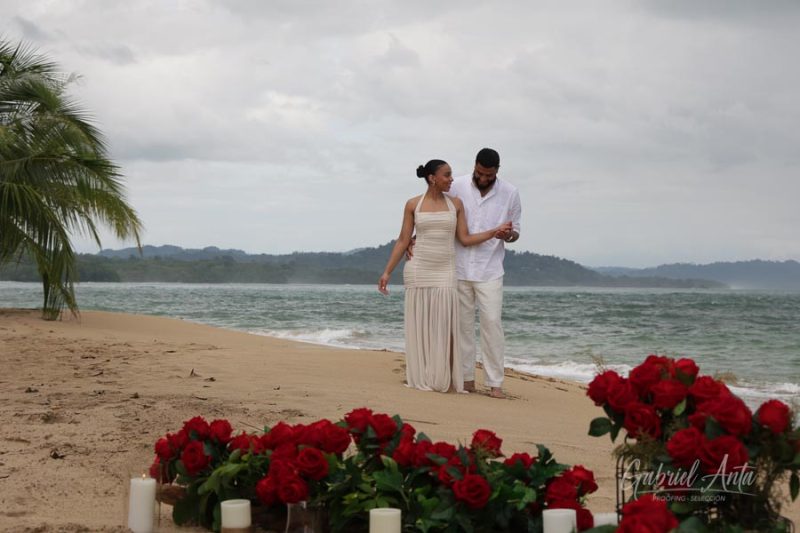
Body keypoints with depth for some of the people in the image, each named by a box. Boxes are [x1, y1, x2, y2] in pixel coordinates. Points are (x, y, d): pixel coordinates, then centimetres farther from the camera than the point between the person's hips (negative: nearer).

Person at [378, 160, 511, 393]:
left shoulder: (455, 203, 5)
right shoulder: (413, 204, 2)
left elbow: (465, 239, 4)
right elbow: (403, 241, 4)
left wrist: (494, 232, -5)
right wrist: (387, 272, 1)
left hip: (445, 272, 1)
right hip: (418, 270, 0)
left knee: (444, 327, -7)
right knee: (418, 327, 2)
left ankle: (446, 380, -3)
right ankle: (419, 377, 11)